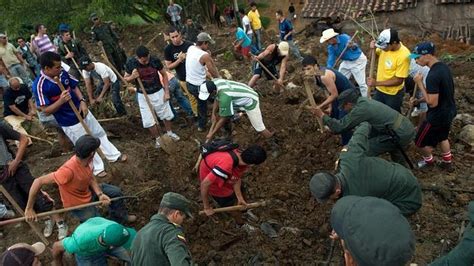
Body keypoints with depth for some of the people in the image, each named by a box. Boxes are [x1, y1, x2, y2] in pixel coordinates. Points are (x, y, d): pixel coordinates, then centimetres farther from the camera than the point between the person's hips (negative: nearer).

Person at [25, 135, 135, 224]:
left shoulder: (84, 160, -20)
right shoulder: (69, 170, -43)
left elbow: (91, 178, -4)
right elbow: (38, 181, -39)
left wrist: (100, 194, -20)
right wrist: (29, 209, -31)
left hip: (87, 191, 7)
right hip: (77, 204, -7)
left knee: (115, 192, 14)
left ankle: (121, 217, 37)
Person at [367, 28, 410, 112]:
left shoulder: (404, 55, -28)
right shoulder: (386, 45, -11)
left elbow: (398, 80, -24)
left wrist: (377, 83, -28)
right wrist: (373, 49, -14)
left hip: (393, 94, -6)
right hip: (379, 90, 6)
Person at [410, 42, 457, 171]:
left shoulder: (433, 76, -31)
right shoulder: (444, 66, -1)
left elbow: (432, 103, -28)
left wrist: (420, 83, -24)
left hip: (438, 116, -9)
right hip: (449, 111, 9)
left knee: (421, 141, 13)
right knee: (442, 137, 29)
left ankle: (429, 161, 37)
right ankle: (447, 163, 44)